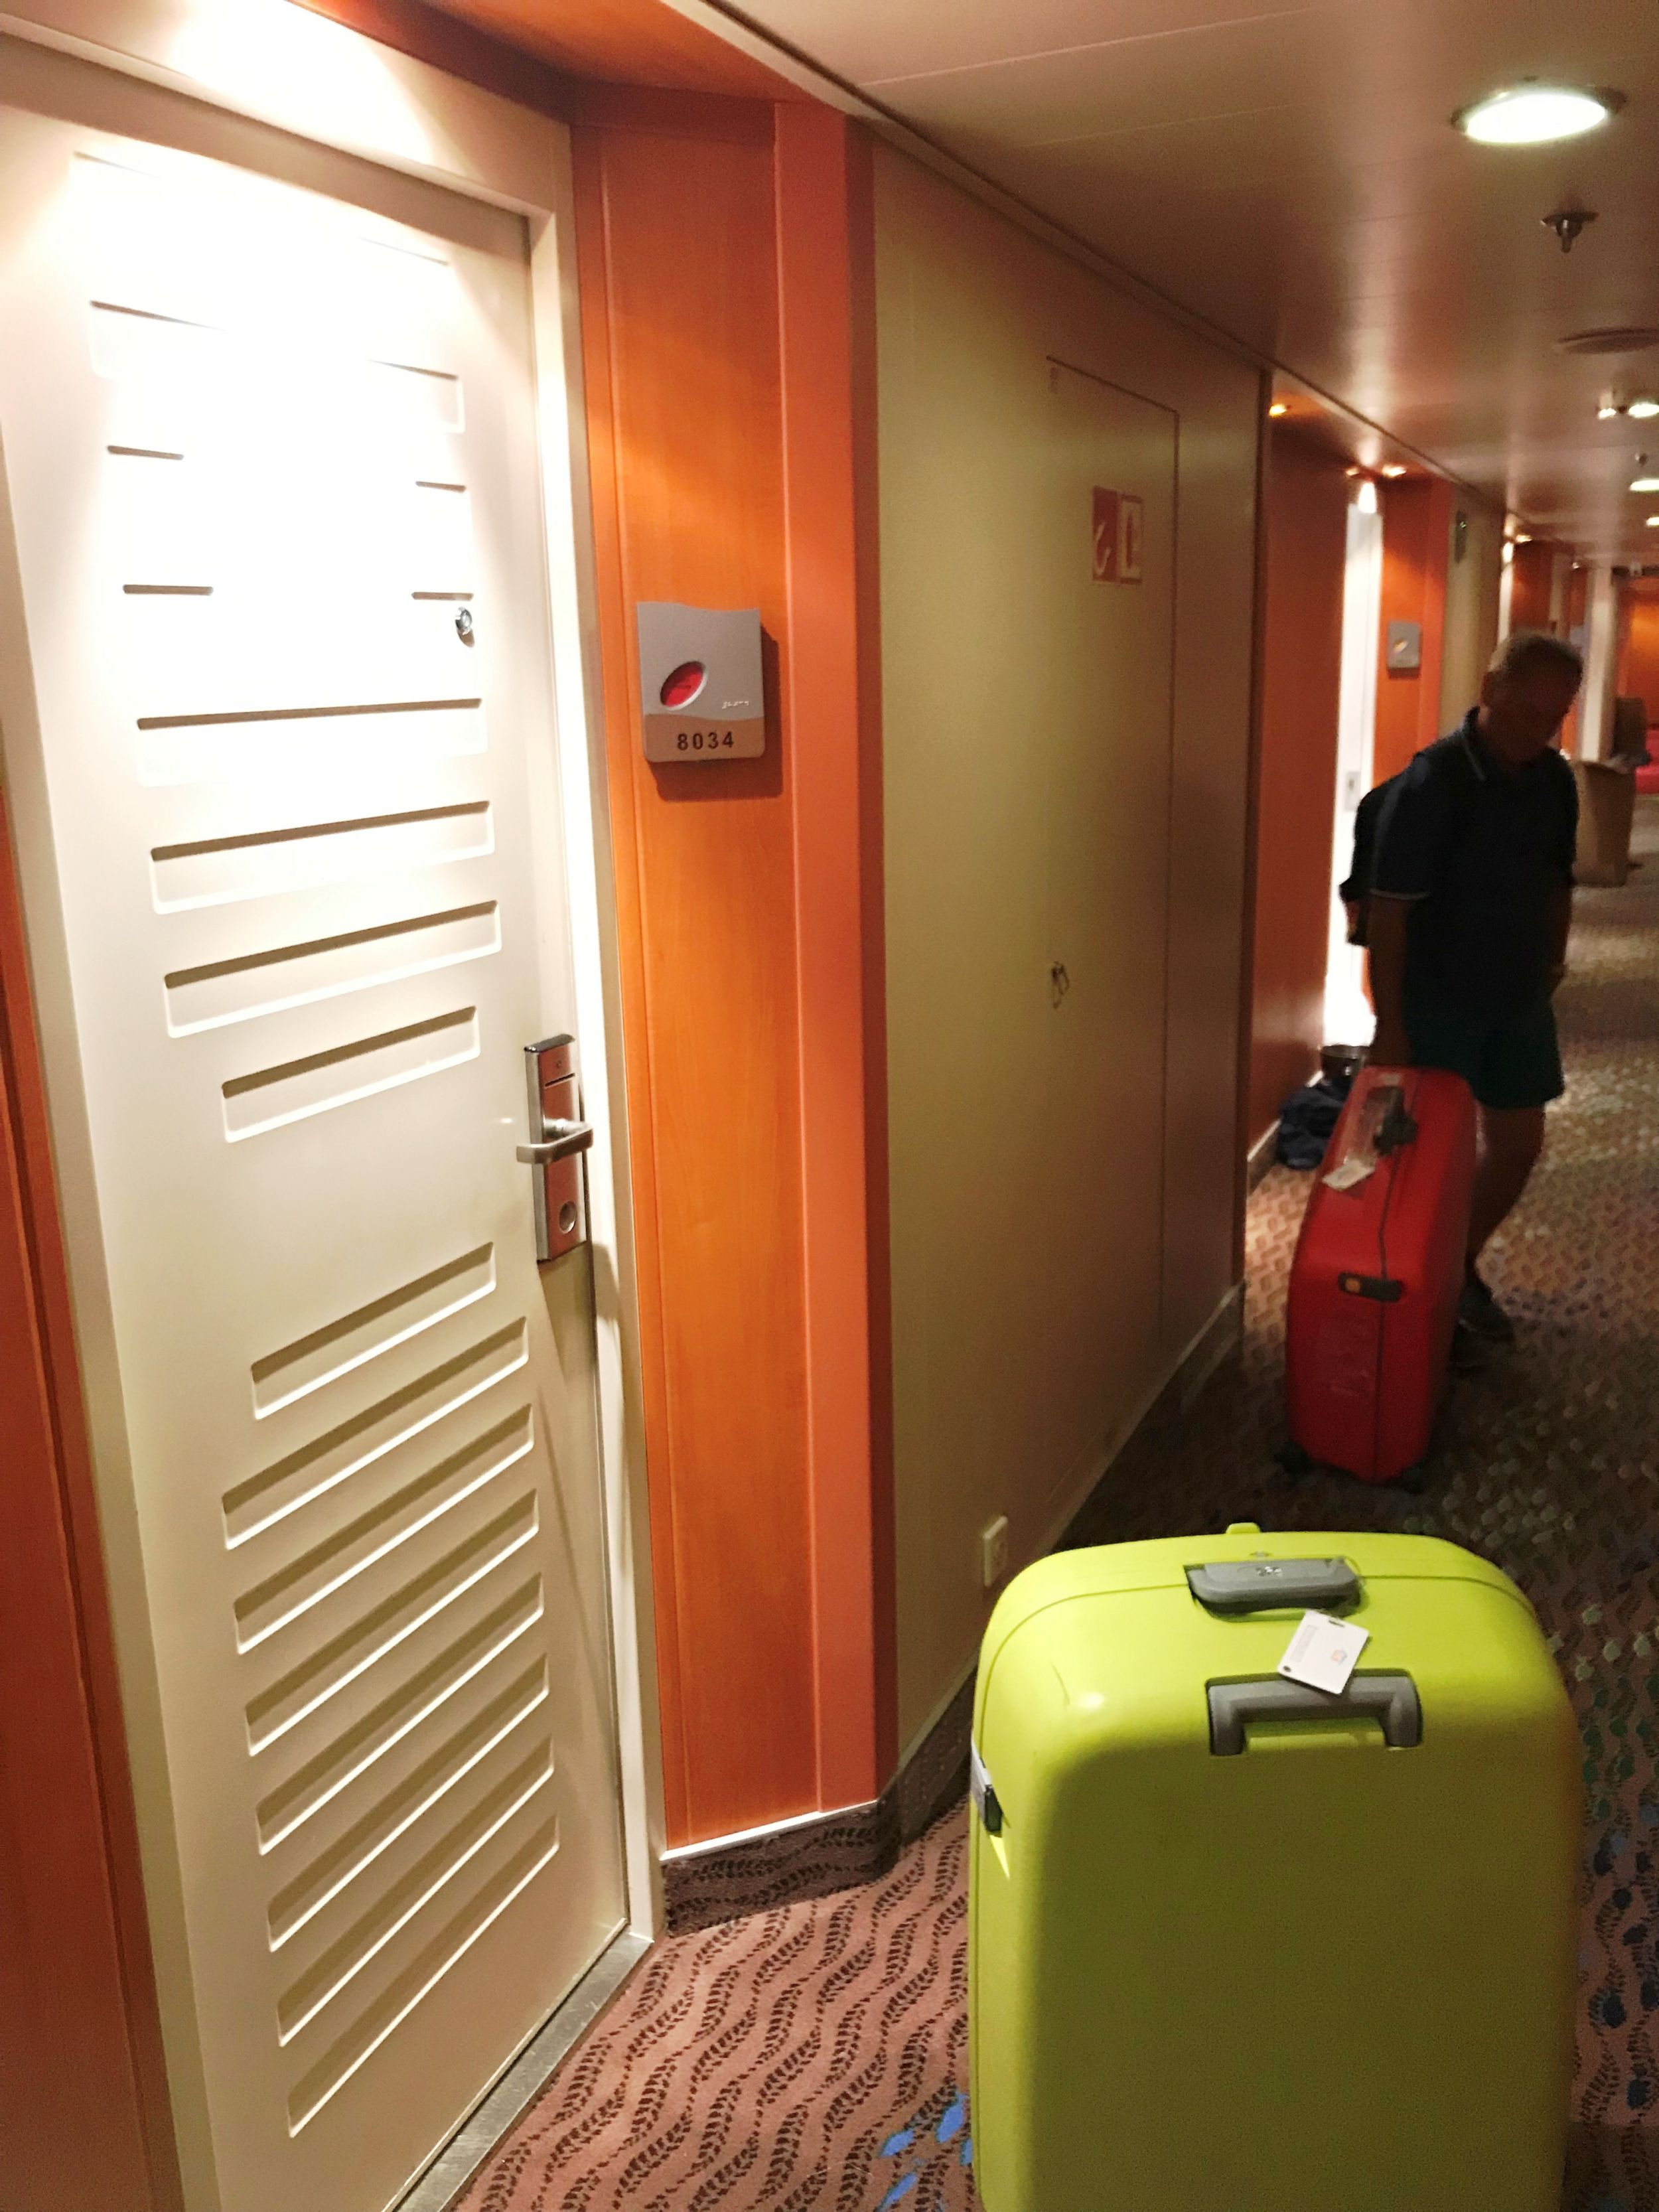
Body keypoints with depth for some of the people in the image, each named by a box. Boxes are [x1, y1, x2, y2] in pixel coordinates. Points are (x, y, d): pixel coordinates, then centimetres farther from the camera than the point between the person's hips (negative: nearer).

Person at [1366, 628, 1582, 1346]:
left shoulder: (1555, 781, 2)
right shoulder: (1431, 783, -20)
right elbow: (1387, 911, -21)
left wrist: (1550, 971, 14)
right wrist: (1390, 1026, -22)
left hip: (1518, 1001, 7)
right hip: (1437, 1003, -7)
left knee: (1519, 1145, 13)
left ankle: (1461, 1267, 33)